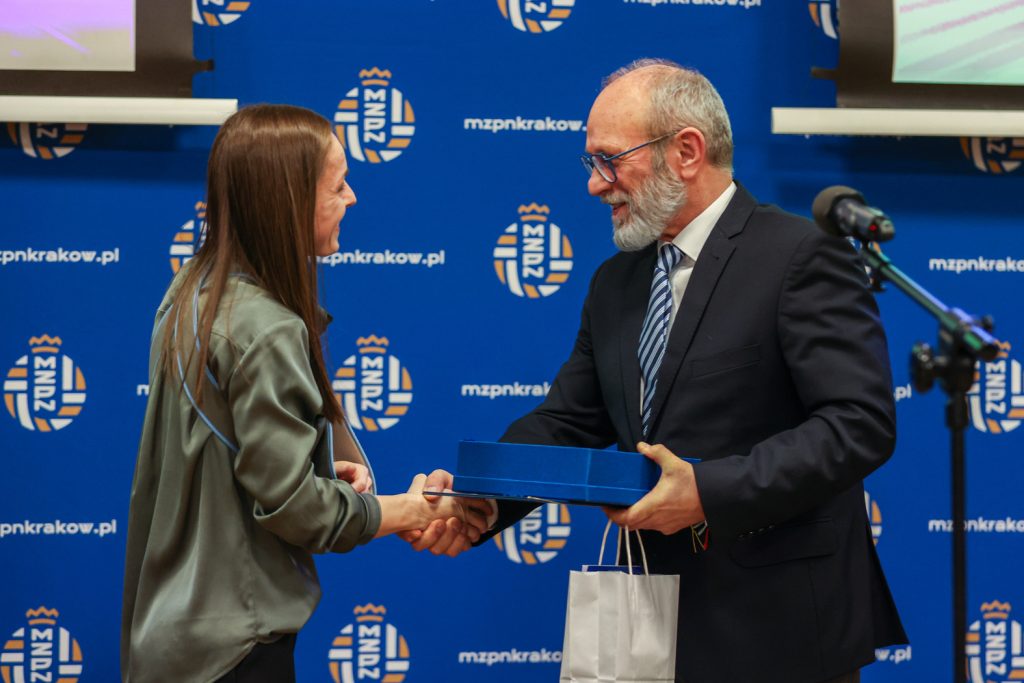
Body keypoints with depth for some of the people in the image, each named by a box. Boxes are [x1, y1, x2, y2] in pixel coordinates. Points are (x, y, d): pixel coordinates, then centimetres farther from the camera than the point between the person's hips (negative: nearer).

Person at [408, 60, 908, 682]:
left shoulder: (801, 255, -11)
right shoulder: (615, 284, 13)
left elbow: (860, 422, -18)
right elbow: (565, 424, 11)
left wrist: (711, 491, -24)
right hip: (659, 626, 7)